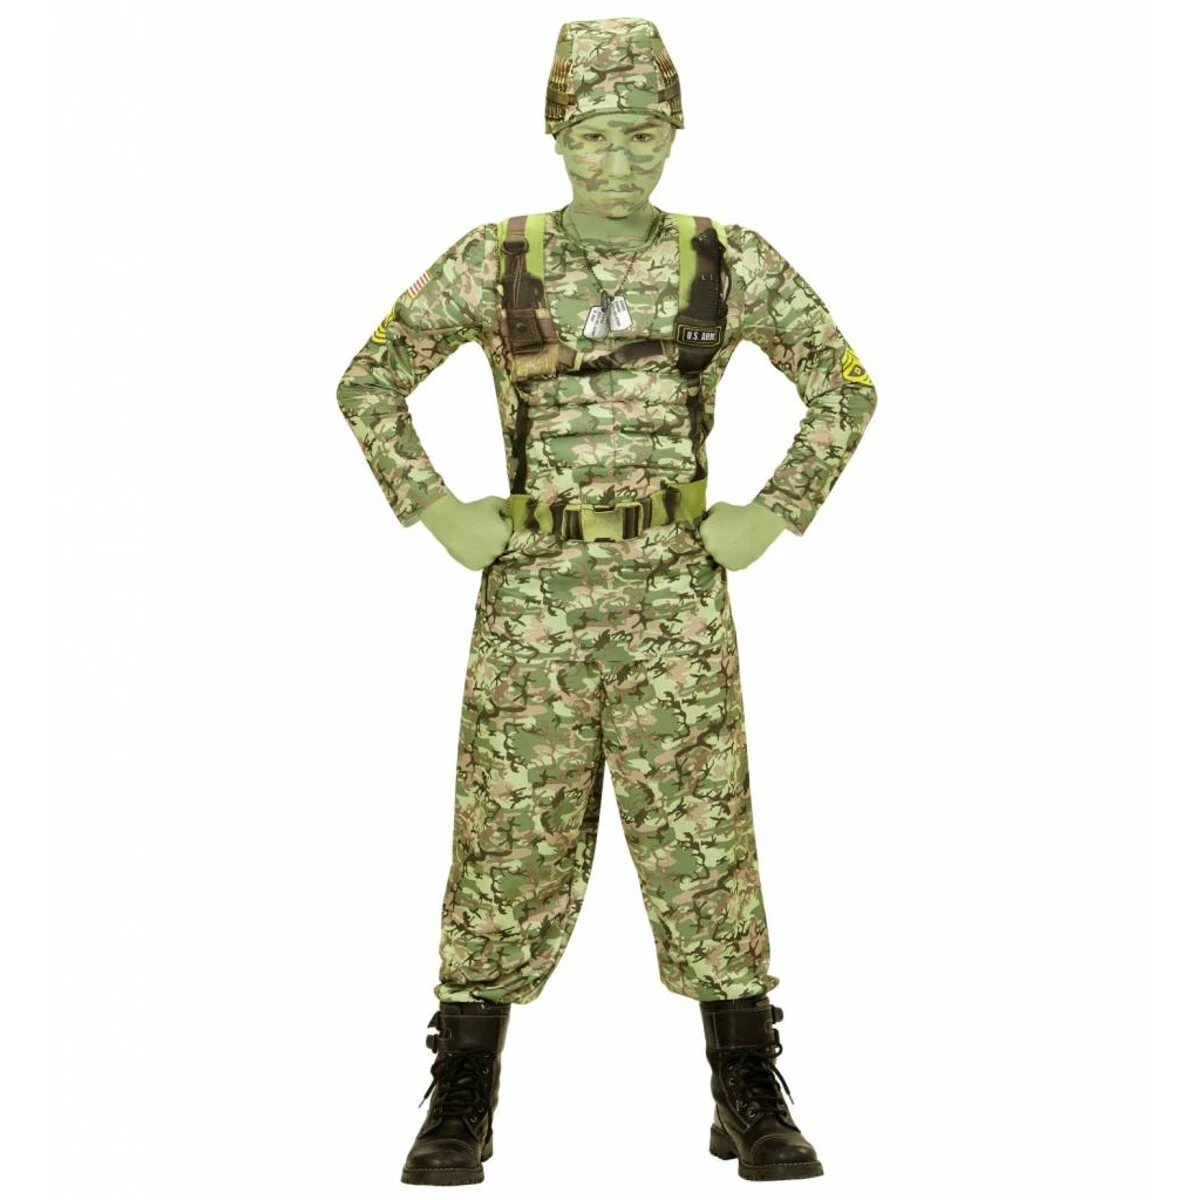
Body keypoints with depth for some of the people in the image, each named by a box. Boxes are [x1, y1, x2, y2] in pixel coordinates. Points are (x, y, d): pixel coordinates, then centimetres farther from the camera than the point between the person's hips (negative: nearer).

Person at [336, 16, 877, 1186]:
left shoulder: (731, 261, 3)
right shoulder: (490, 262, 2)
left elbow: (846, 389, 10)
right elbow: (367, 385, 10)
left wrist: (776, 515, -2)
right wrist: (436, 514, -1)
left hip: (676, 590, 0)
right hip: (535, 593, 0)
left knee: (702, 836, 0)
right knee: (511, 840, 2)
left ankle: (753, 1107, 12)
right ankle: (460, 1109, 14)